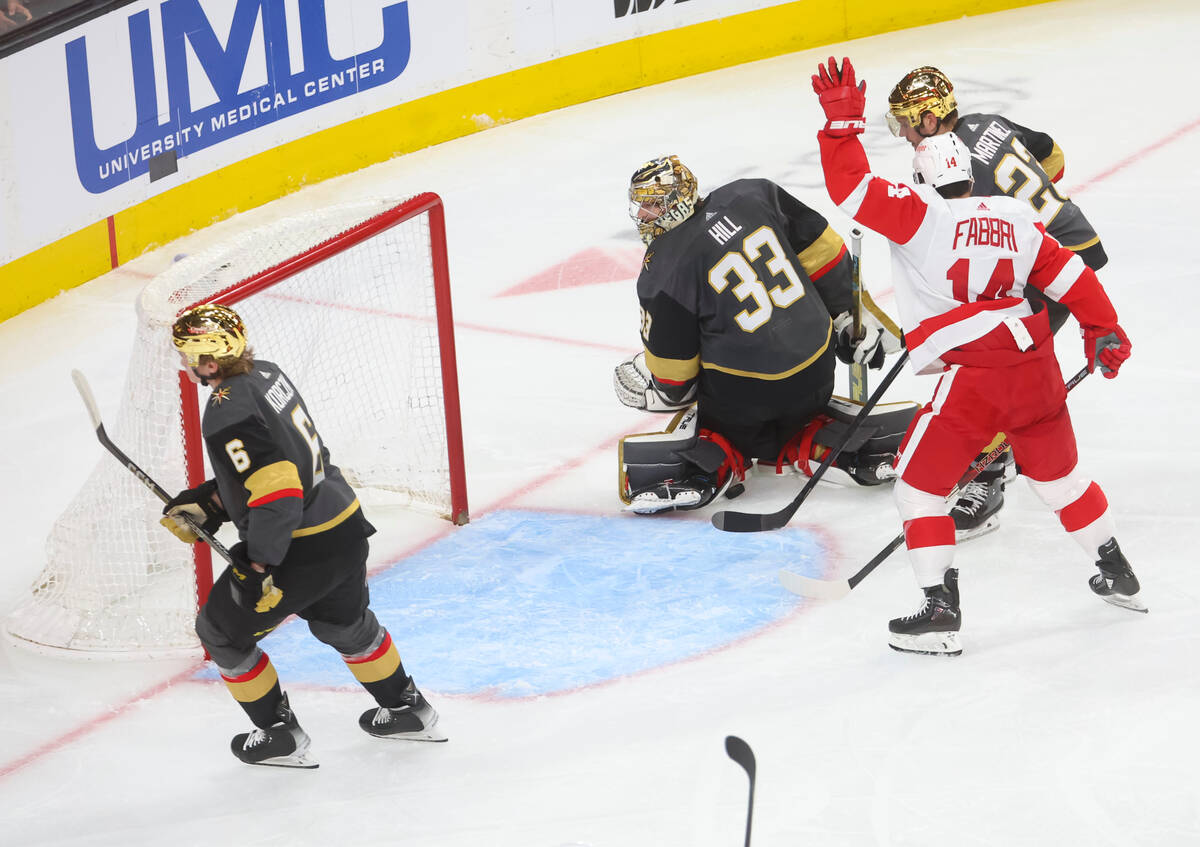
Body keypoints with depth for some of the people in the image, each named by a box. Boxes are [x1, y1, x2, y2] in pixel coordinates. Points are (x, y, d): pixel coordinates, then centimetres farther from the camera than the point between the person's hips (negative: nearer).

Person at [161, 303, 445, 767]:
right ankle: (407, 710, 47)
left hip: (299, 550, -9)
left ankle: (281, 736, 22)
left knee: (222, 633, 13)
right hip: (347, 526, 9)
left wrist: (260, 567, -23)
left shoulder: (227, 414, -24)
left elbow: (275, 491, -31)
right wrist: (208, 504, 14)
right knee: (345, 621, 34)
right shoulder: (265, 374, 5)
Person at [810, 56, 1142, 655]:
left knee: (920, 483, 6)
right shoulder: (1014, 220, 13)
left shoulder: (921, 215, -3)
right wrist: (1104, 330, 27)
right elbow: (1069, 275, 16)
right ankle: (1119, 577, 37)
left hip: (972, 379, -6)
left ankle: (941, 612, -1)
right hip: (1036, 368, 6)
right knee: (1056, 473, 26)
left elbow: (852, 188, -7)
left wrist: (843, 121, 2)